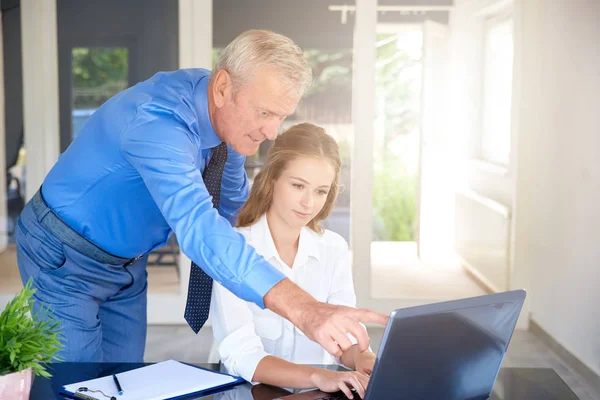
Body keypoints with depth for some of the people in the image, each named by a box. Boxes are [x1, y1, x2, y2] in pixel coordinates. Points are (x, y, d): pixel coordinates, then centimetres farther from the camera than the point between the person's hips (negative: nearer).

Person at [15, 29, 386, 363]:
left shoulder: (229, 117, -11)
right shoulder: (156, 121, -37)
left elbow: (234, 206, 7)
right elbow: (198, 227, -52)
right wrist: (303, 310, -61)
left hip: (127, 262, 7)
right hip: (64, 262, -7)